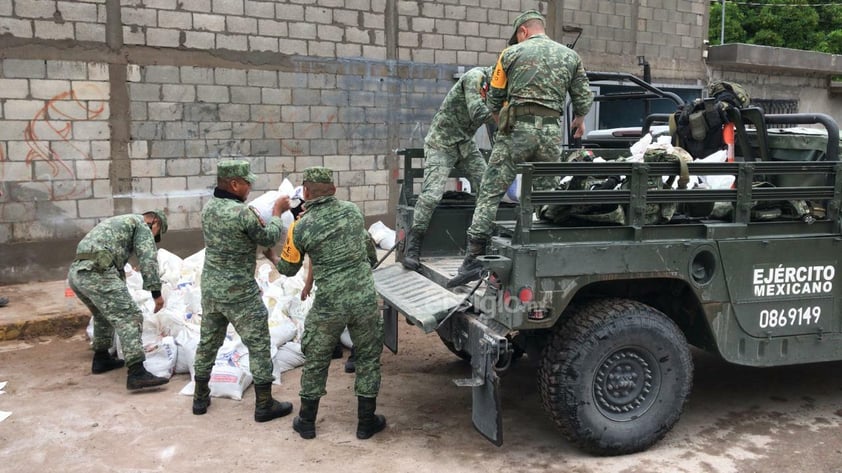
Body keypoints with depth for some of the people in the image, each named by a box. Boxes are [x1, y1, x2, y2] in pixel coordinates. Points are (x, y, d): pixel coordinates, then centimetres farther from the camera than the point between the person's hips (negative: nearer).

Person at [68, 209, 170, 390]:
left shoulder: (117, 222, 37)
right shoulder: (142, 225, 10)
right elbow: (148, 260, -5)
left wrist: (120, 297, 48)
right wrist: (156, 292, -7)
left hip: (75, 272, 10)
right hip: (96, 272, -9)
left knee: (104, 313, 30)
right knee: (129, 317, -12)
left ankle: (101, 359, 35)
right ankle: (137, 374, -20)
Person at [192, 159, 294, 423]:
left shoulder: (209, 207, 1)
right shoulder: (243, 213, -23)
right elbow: (269, 238, -8)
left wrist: (270, 213, 9)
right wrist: (277, 212, 6)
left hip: (210, 289, 7)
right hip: (240, 293, -7)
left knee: (208, 342, 18)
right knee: (258, 346, 5)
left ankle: (200, 398, 30)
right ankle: (264, 405, 13)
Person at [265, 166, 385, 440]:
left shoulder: (301, 227, -7)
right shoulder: (353, 211, 2)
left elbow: (288, 269, 8)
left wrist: (271, 256, 28)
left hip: (329, 305, -2)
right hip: (365, 299, 2)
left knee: (315, 362, 16)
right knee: (368, 358, 17)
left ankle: (306, 422, 29)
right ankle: (366, 422, 23)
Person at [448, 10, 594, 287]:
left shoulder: (511, 53, 8)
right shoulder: (570, 56, 15)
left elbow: (494, 99, 12)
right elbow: (584, 98, 14)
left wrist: (501, 123, 32)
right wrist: (579, 119, 35)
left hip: (516, 128, -3)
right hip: (552, 132, 3)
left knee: (491, 193, -3)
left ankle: (474, 258, -11)